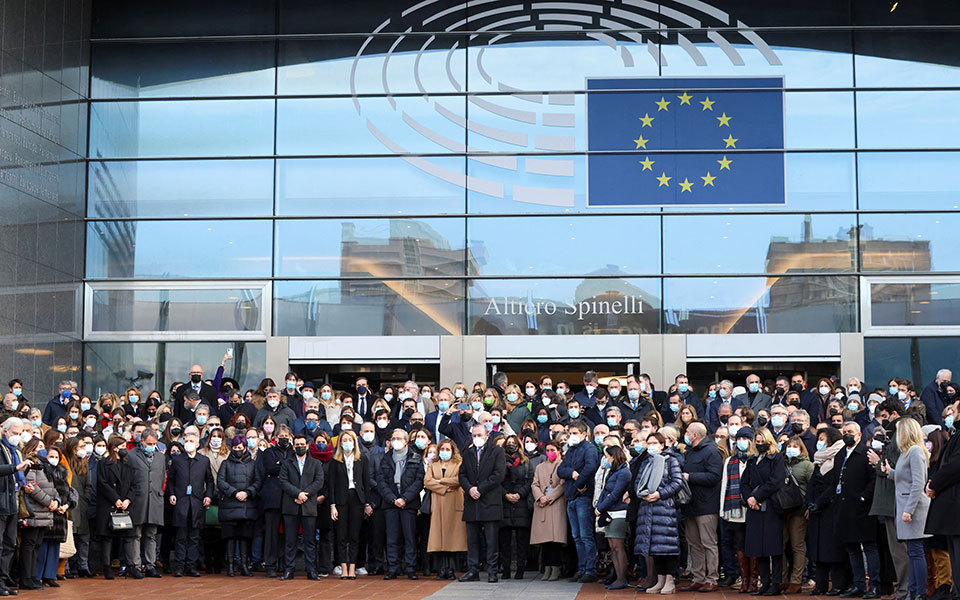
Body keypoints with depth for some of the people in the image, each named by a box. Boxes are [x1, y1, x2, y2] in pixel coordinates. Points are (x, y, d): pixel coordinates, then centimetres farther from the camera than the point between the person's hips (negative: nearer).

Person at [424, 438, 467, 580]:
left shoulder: (458, 464, 11)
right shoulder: (432, 465, 19)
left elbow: (458, 480, -6)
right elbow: (427, 481, 3)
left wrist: (439, 481, -1)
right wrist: (444, 489, -7)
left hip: (453, 505, -2)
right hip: (438, 506, 2)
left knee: (452, 537, -6)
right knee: (438, 537, -6)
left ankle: (451, 571, -2)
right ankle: (441, 571, -5)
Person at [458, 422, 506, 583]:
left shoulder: (497, 452, 1)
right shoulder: (467, 453, 16)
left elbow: (499, 474, -8)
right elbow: (462, 474, 12)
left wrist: (480, 489, -11)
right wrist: (469, 488, -8)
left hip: (490, 502, -4)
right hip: (471, 503, 4)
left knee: (492, 539, -3)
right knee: (472, 538, 6)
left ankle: (492, 571, 1)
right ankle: (473, 571, 10)